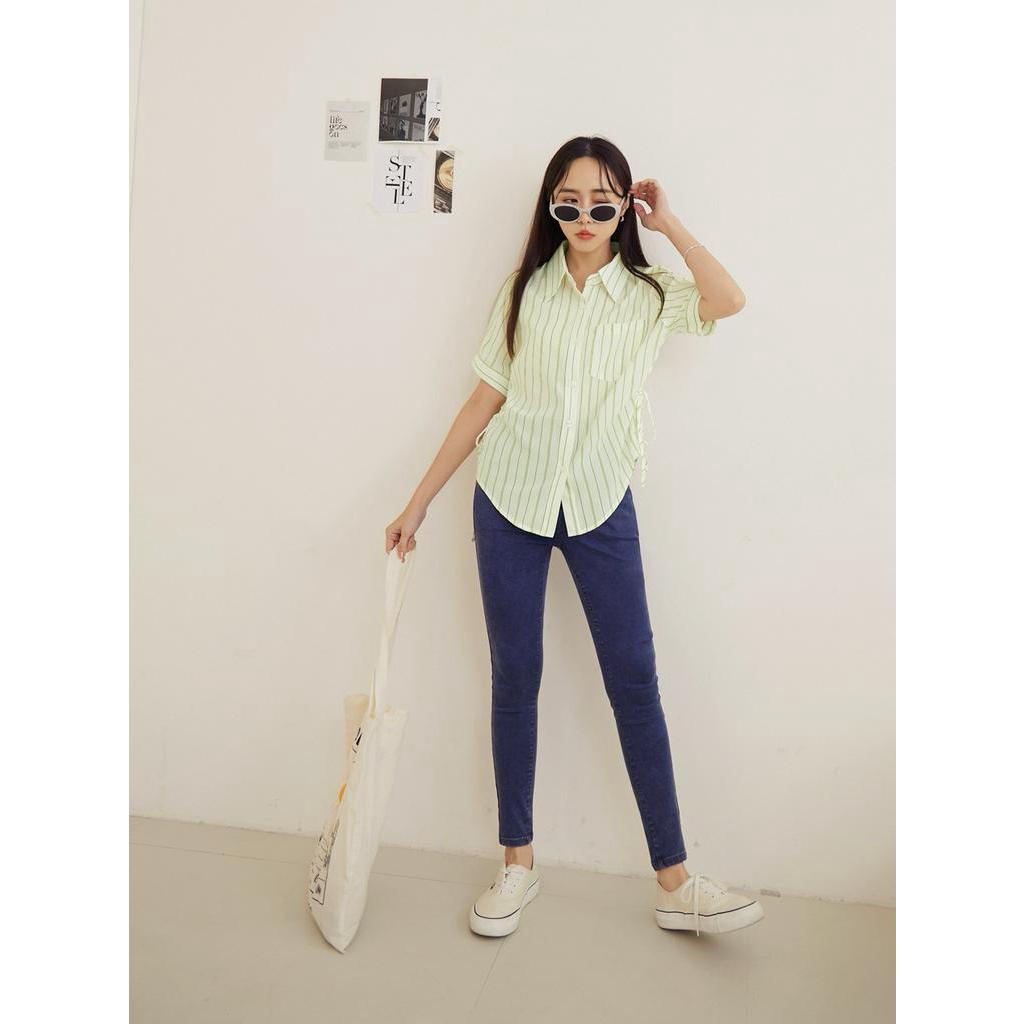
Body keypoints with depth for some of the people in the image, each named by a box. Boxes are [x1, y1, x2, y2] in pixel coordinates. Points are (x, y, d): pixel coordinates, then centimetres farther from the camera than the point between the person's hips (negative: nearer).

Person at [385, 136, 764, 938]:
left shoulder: (649, 296, 2)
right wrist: (420, 502, 4)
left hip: (601, 507, -1)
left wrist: (668, 223, -8)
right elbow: (484, 402, 6)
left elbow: (728, 301, -20)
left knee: (634, 681, 0)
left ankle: (675, 881, 9)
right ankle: (519, 863, 21)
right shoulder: (526, 290, 5)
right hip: (510, 501, 1)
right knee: (515, 677, 6)